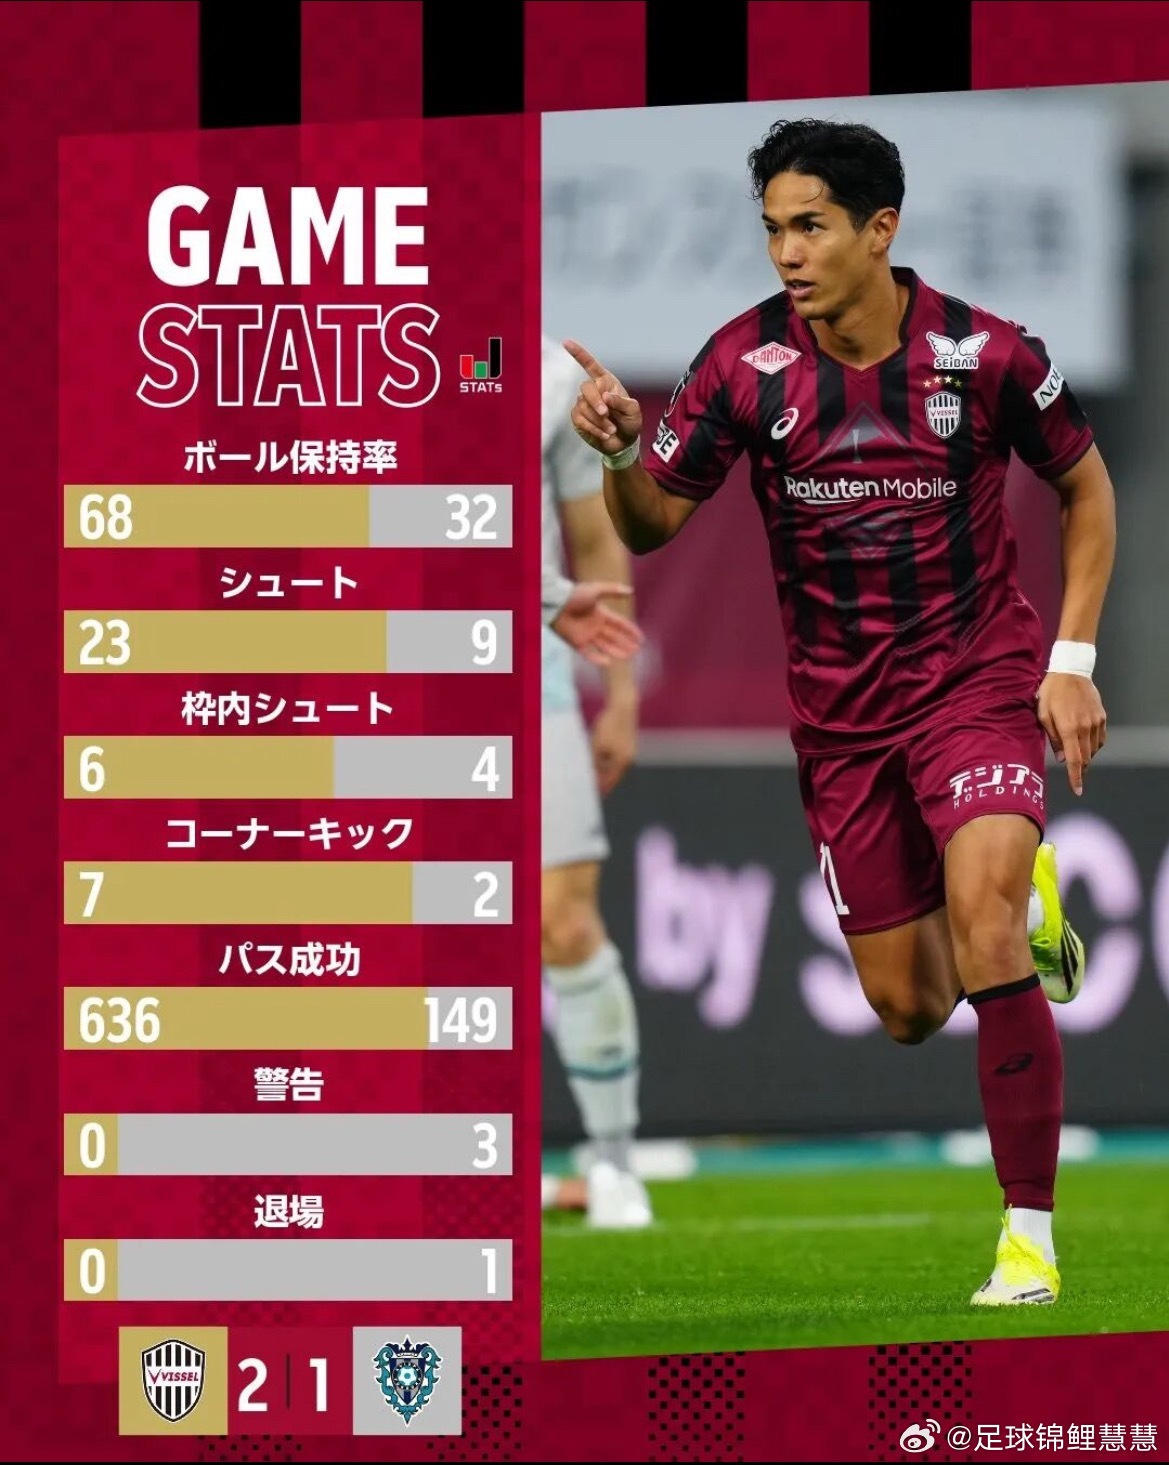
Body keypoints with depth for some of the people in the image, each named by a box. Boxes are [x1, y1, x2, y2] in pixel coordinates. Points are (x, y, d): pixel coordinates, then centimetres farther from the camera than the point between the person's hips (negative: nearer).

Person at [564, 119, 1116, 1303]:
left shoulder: (985, 356, -13)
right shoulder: (747, 363, -10)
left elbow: (1087, 487, 4)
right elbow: (651, 525, -7)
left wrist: (1072, 660, -4)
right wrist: (622, 452, -29)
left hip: (979, 681, -3)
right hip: (839, 713, 3)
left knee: (982, 934, -25)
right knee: (906, 1008, 7)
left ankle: (1029, 1235, -16)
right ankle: (1021, 899, 43)